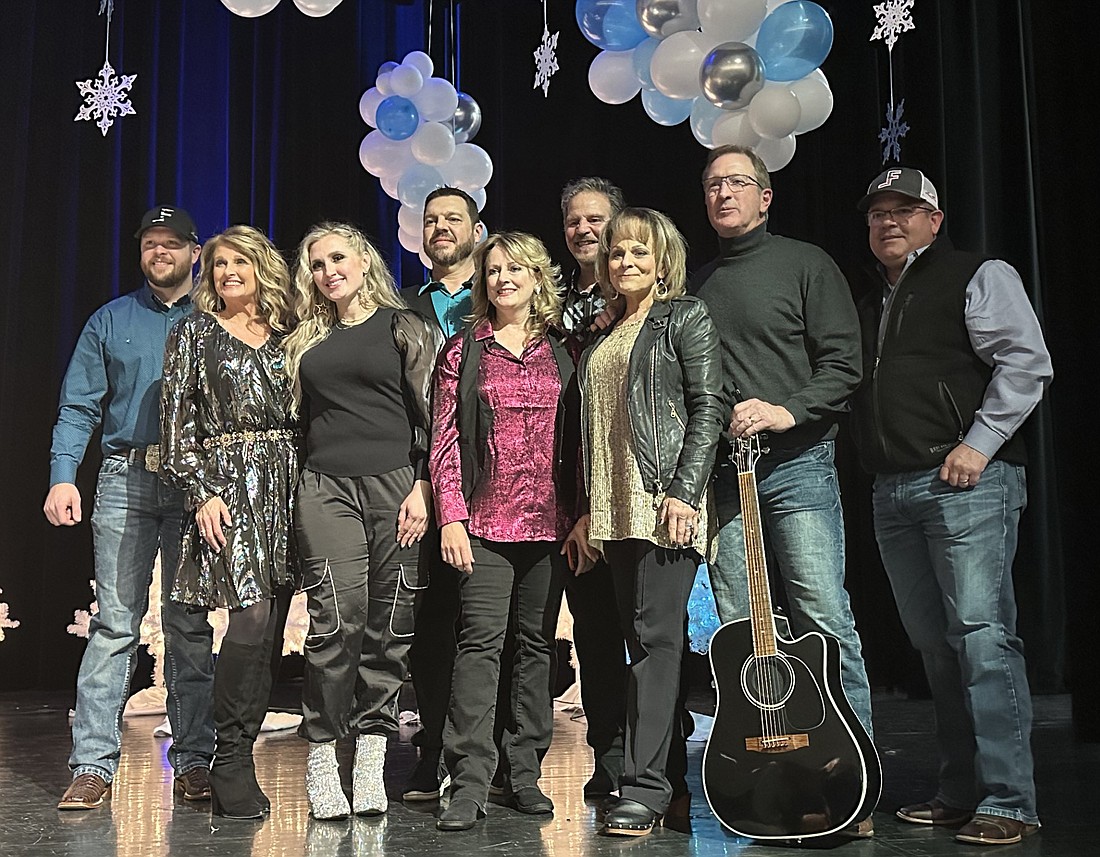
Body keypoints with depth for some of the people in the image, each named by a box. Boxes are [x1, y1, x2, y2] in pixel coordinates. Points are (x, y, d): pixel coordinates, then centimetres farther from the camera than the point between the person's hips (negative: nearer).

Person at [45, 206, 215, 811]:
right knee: (115, 621, -4)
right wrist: (63, 476, -6)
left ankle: (193, 761, 9)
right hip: (126, 481, 1)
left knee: (190, 624, 2)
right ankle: (93, 765, -1)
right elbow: (79, 407, 9)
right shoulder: (110, 321, 15)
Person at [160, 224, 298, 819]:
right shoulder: (194, 333, 8)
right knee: (251, 615, -16)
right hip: (229, 483, -4)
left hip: (287, 484, 4)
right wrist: (201, 493, -9)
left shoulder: (287, 335, 16)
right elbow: (176, 421, 1)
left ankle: (235, 765, 11)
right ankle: (231, 762, -3)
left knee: (270, 626, 1)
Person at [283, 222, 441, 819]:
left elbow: (429, 413, 3)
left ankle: (370, 759, 9)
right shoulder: (305, 340, 19)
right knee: (337, 619, -10)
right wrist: (291, 490, 10)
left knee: (389, 626, -1)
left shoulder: (404, 327, 9)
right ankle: (321, 756, 1)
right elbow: (295, 418, 20)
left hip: (395, 485, -2)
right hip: (326, 489, 2)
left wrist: (421, 487, -7)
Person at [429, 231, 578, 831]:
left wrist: (579, 515, 3)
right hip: (484, 521, -2)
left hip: (549, 522, 3)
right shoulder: (463, 351, 7)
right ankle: (469, 783, -6)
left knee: (536, 643, 7)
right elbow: (444, 440, 2)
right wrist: (450, 516, -8)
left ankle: (524, 772, 16)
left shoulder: (561, 353, 12)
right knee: (480, 640, -9)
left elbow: (575, 440, 11)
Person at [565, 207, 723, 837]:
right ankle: (663, 771, 15)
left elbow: (708, 407, -8)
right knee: (642, 638, 8)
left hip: (666, 501, -7)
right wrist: (586, 513, 15)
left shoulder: (685, 317, 1)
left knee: (657, 636, -10)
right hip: (615, 509, 7)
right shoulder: (603, 335, 20)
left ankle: (646, 786, -8)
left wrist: (684, 491, -18)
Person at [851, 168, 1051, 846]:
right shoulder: (870, 304, 24)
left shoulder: (979, 277, 3)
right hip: (892, 492, 7)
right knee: (935, 643, 9)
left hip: (966, 483, -7)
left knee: (981, 634, -11)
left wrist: (978, 444, -14)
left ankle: (1007, 801, -5)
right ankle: (961, 791, 17)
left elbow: (1026, 363, -8)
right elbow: (851, 388, 27)